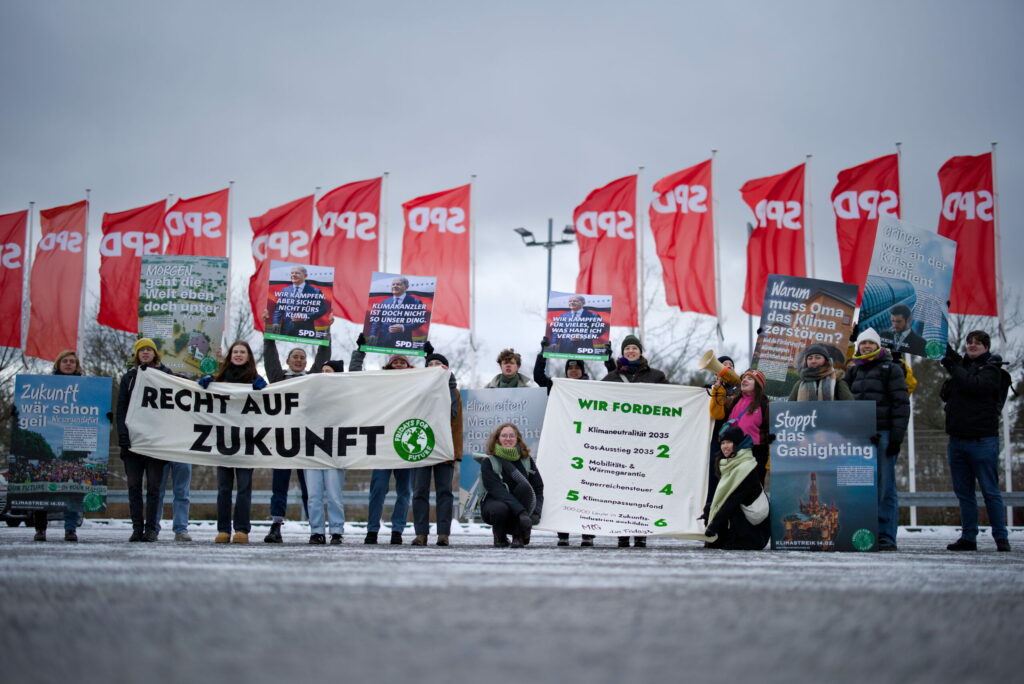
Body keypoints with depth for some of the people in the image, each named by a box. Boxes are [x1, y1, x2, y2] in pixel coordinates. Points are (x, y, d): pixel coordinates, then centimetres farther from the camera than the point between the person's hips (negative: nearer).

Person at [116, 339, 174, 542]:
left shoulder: (165, 374, 9)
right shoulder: (129, 377, 13)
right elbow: (121, 409, 8)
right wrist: (123, 436, -4)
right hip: (133, 439, 2)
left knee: (154, 486, -3)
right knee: (134, 486, 0)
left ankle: (151, 528, -1)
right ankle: (137, 528, 3)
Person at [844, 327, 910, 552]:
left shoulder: (890, 369, 3)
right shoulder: (853, 371, 20)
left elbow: (901, 404, -4)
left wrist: (897, 436, -12)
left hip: (883, 434, -5)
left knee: (884, 487, -6)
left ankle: (886, 537, -5)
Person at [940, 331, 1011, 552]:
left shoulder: (992, 370, -2)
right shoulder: (962, 365, 16)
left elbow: (974, 384, -17)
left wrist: (953, 367, -10)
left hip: (983, 440, -6)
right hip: (957, 440, 6)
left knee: (990, 491, -4)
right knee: (964, 492, 7)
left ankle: (1001, 537, 1)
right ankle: (968, 537, 12)